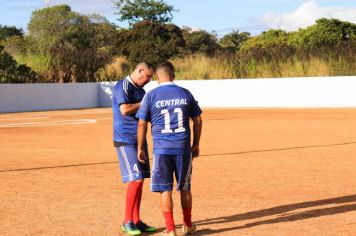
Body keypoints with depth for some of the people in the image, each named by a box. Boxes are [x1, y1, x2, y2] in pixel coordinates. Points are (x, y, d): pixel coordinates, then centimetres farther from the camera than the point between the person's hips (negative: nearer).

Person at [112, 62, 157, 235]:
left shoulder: (140, 90, 16)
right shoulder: (123, 86, -11)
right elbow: (124, 110, -25)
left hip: (139, 139, 9)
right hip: (125, 140, -9)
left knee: (140, 180, 8)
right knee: (135, 179, -11)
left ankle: (136, 221, 15)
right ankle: (127, 222, -1)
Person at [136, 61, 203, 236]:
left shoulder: (151, 96, -3)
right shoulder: (185, 94, 5)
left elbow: (142, 124, -3)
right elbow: (197, 121, 9)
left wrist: (140, 148, 7)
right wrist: (195, 144, 18)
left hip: (161, 149, -2)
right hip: (183, 149, 3)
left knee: (165, 189, 5)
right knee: (184, 187, 16)